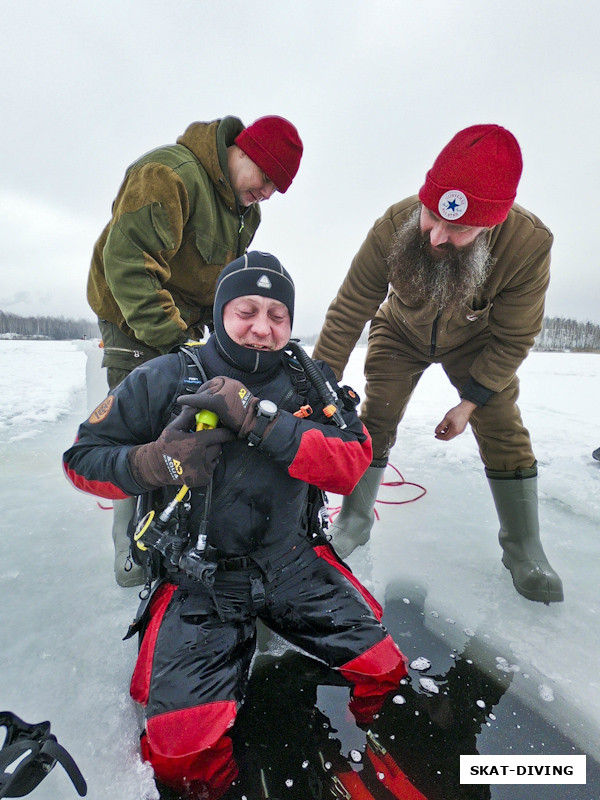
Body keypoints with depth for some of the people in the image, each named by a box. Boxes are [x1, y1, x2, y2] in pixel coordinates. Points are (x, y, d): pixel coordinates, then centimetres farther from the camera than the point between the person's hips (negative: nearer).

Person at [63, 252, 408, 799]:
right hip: (199, 583, -1)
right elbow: (83, 457, 0)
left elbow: (351, 466, -16)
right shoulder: (166, 380, -8)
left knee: (384, 673, -2)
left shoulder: (311, 383, -2)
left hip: (295, 566, 3)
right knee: (184, 750, -12)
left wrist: (261, 422, -29)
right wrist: (155, 462, -22)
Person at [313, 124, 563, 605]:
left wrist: (469, 404, -21)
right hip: (400, 334, 1)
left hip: (478, 343, 0)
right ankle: (354, 523, 11)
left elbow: (513, 340, -20)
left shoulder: (530, 243, -34)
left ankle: (524, 551, 12)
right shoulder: (393, 226, -34)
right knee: (375, 419, -7)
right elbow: (348, 313, -28)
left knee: (503, 430, -6)